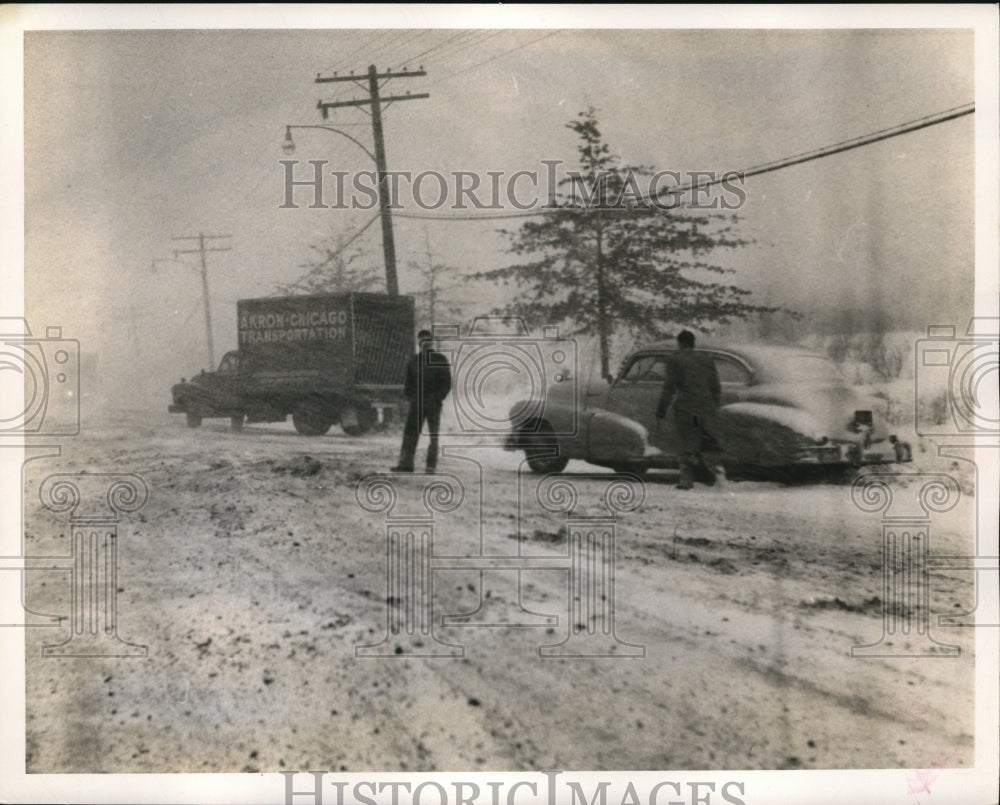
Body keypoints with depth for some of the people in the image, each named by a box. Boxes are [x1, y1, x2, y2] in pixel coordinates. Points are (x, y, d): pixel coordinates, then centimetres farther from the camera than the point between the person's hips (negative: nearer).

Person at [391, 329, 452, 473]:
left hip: (433, 404, -3)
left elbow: (447, 383, -2)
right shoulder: (414, 361, 10)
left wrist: (436, 399, -10)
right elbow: (408, 382, 16)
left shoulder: (440, 360, 1)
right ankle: (406, 464, -6)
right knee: (410, 433, -5)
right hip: (416, 403, 3)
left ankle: (431, 467, 5)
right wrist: (410, 397, 1)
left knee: (434, 436, 2)